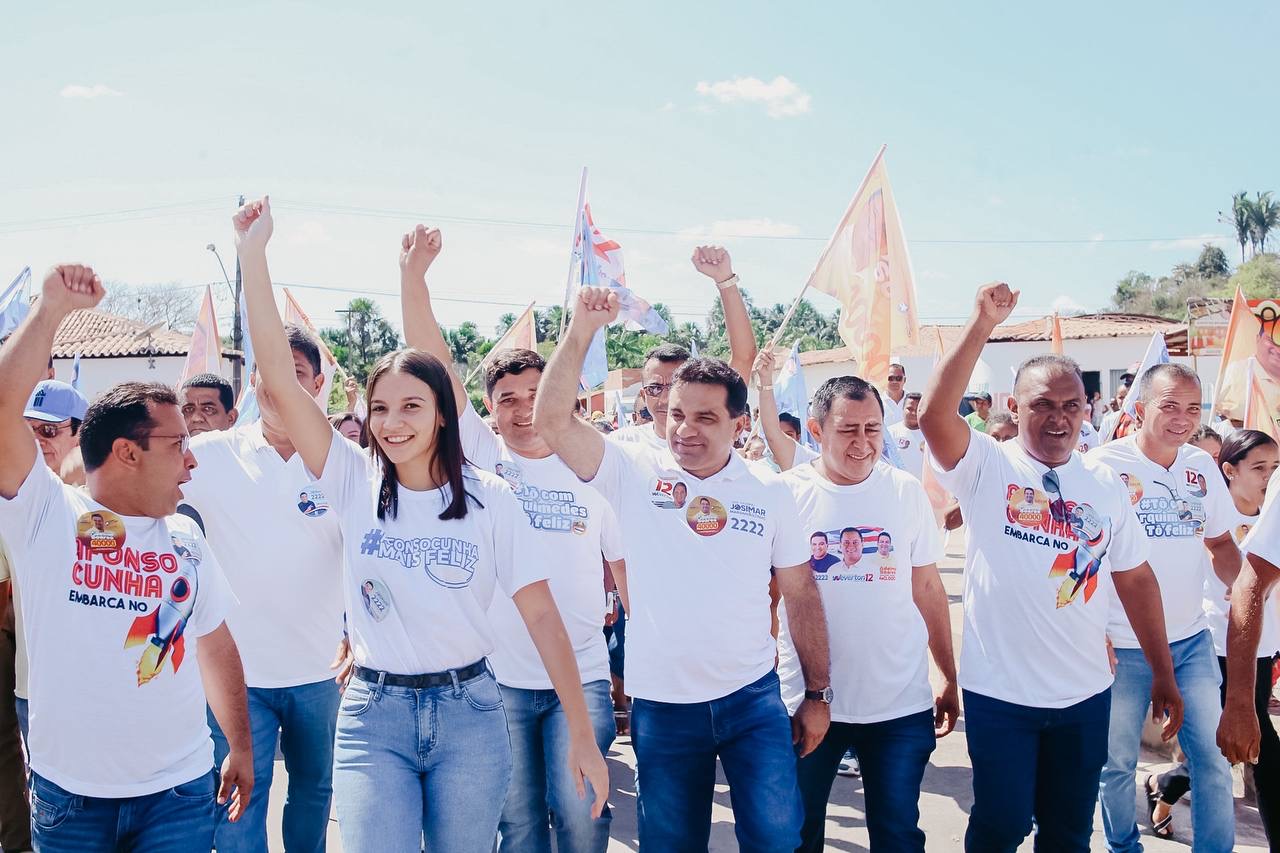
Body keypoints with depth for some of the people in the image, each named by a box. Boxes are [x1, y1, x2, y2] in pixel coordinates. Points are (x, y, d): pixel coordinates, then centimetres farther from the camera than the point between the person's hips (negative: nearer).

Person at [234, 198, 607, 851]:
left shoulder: (490, 499, -4)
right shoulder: (354, 482, -2)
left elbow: (541, 615, -5)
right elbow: (279, 380, -9)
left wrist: (582, 735, -7)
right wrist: (252, 254, -13)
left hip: (469, 712, 0)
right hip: (373, 712, 0)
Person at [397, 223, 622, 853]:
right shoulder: (478, 458, 1)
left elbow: (624, 569, 11)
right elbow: (432, 361, -9)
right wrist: (413, 273, -19)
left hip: (582, 676, 0)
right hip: (497, 678, 0)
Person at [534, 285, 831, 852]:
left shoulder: (769, 492, 0)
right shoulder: (633, 472, -4)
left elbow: (800, 594, 6)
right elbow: (551, 420, -16)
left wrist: (818, 693, 7)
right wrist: (583, 327, -21)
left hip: (753, 698, 1)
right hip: (661, 705, 0)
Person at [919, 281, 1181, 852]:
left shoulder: (1104, 484, 4)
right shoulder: (986, 467, -7)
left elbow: (1135, 577, 9)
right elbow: (934, 413, -25)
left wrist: (1163, 674, 9)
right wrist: (983, 325, -28)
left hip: (1085, 693, 4)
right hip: (999, 692, -4)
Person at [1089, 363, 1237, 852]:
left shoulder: (1202, 468, 4)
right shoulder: (1104, 465, -11)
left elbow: (1220, 544, 15)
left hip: (1192, 640, 4)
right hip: (1123, 645, -4)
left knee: (1214, 756, 7)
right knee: (1117, 761, 9)